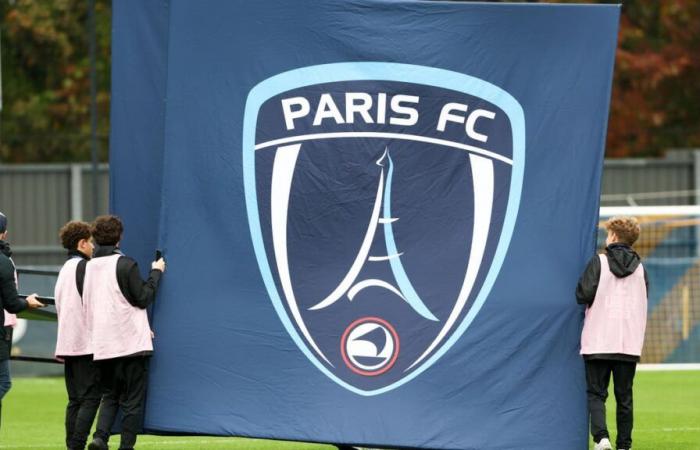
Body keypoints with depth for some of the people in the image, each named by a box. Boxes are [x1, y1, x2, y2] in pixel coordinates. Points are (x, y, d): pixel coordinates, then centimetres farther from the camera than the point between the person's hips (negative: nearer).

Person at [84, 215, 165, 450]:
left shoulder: (89, 267, 8)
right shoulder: (125, 265, -11)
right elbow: (143, 298, -8)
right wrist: (156, 272, 6)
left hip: (102, 345, 5)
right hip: (131, 341, -5)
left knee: (109, 395, 15)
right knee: (132, 399, 3)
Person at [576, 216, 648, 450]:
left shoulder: (599, 262, -5)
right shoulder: (640, 268, 7)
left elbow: (584, 295, -11)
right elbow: (643, 301, 11)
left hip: (598, 342, -3)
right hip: (629, 343, 3)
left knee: (596, 393, 1)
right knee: (624, 396, 9)